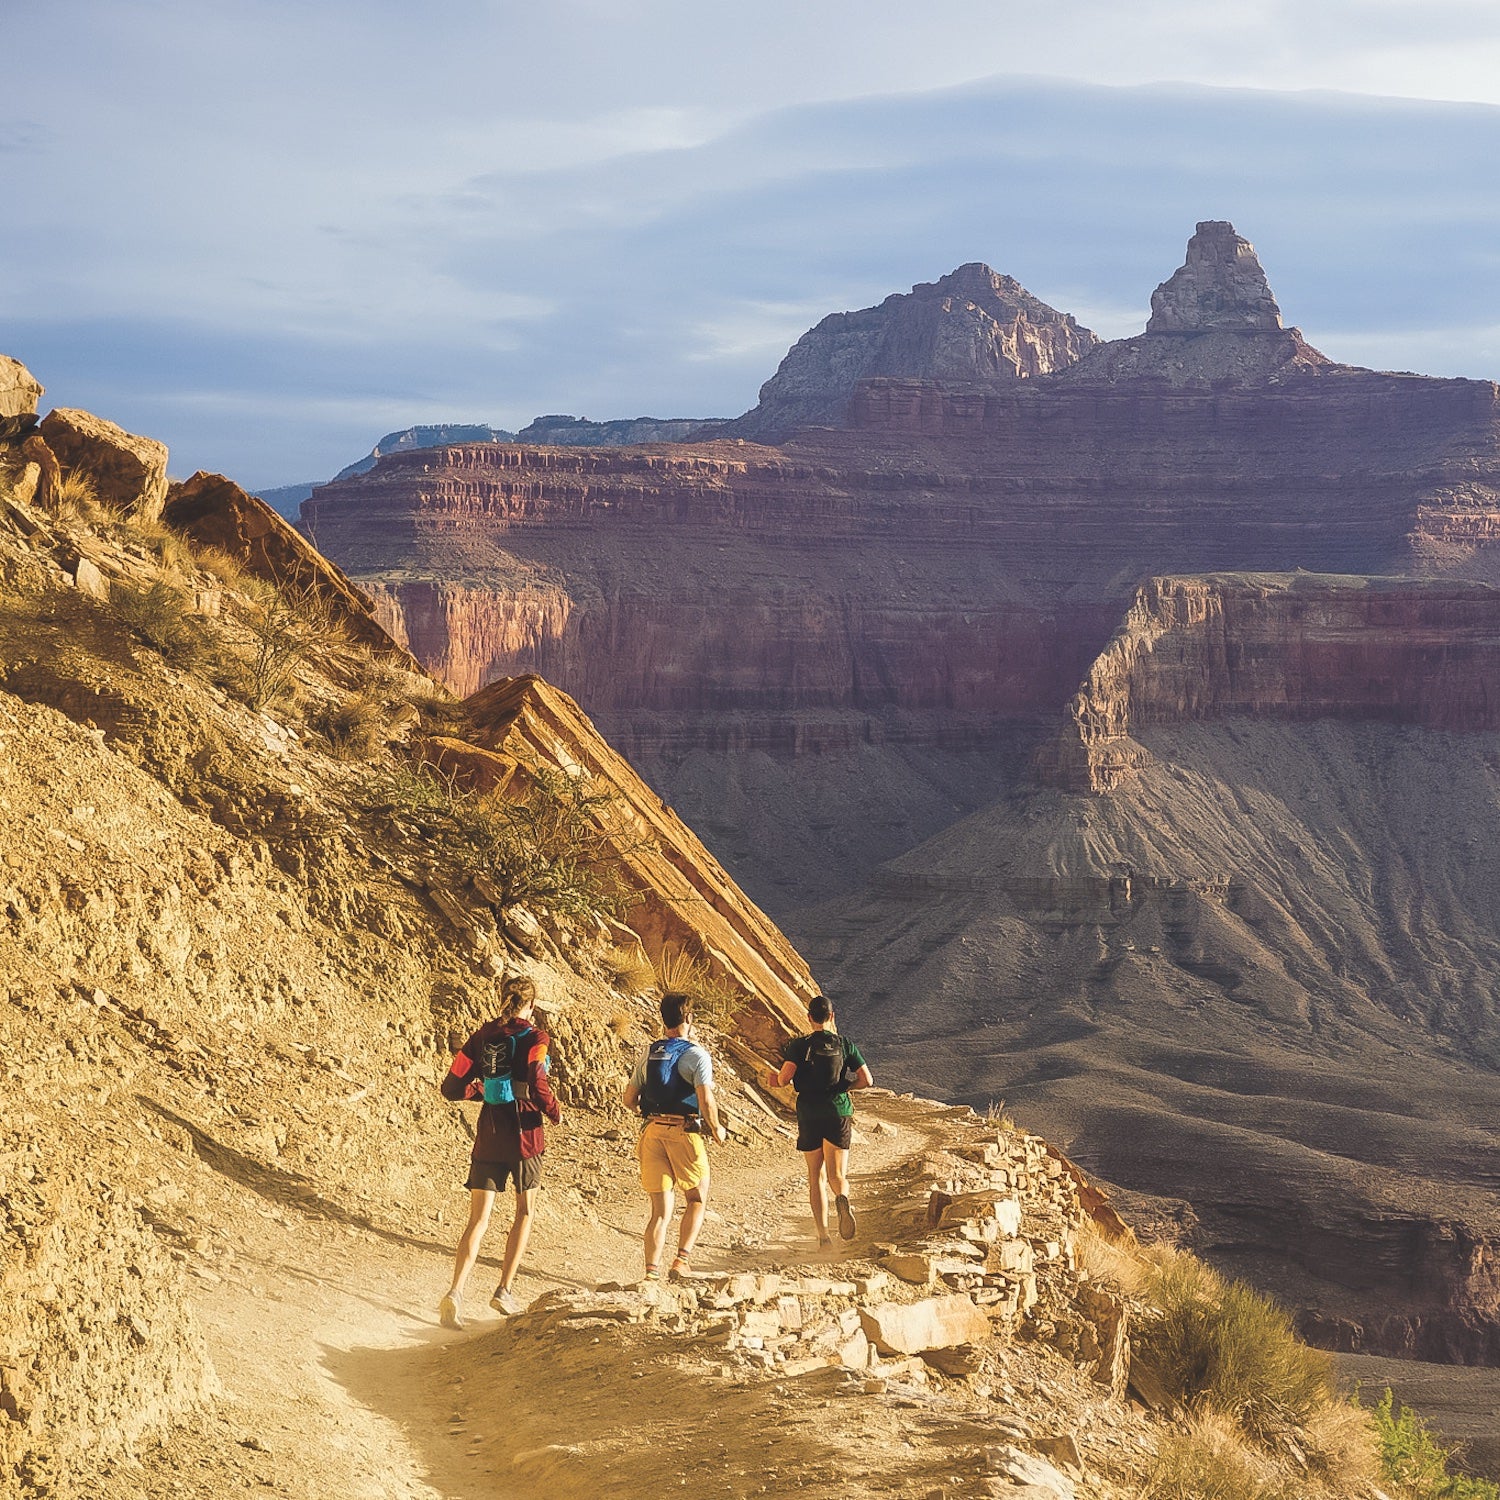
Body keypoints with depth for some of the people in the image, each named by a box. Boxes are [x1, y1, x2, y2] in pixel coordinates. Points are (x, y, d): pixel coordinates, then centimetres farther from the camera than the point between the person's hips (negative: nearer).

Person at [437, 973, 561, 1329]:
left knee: (478, 1220, 3)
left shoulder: (482, 1036, 5)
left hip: (488, 1137, 3)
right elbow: (537, 1086, -21)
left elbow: (452, 1088, 5)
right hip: (524, 1133, -3)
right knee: (524, 1213, 18)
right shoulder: (534, 1037, -8)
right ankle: (505, 1291, 18)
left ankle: (456, 1291, -16)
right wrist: (555, 1111, -2)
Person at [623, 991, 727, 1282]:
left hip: (652, 1131, 4)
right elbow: (706, 1102, -16)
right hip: (684, 1133, -4)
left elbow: (630, 1100, 12)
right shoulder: (697, 1055, -7)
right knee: (697, 1199, 15)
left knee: (661, 1209, 8)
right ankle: (681, 1260, 0)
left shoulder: (648, 1054, 9)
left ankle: (651, 1272, -3)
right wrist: (717, 1130, 1)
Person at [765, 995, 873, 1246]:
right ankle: (842, 1198, -33)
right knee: (837, 1174, 3)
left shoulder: (800, 1045, -3)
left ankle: (823, 1233, 4)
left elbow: (784, 1078, -17)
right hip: (839, 1113, 1)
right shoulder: (845, 1044, 3)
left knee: (816, 1176, 11)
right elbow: (867, 1080, -1)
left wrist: (774, 1077, 6)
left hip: (810, 1115, -1)